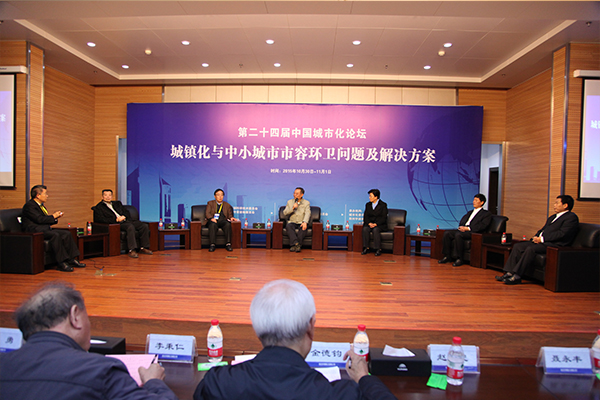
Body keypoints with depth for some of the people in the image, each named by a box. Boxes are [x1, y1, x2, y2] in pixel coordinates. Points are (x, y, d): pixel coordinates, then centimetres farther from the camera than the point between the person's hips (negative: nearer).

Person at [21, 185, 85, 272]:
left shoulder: (41, 205, 22)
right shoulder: (29, 205, -8)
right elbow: (39, 219, -19)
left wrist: (56, 216, 6)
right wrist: (53, 216, -6)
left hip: (45, 230, 10)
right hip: (35, 232, -9)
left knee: (66, 233, -9)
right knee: (55, 235, -33)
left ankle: (72, 259, -13)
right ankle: (61, 263, -32)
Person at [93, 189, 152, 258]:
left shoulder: (117, 203, 28)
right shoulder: (98, 207, 10)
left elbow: (127, 212, 21)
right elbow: (100, 220, -6)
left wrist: (124, 216, -4)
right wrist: (116, 219, -15)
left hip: (126, 221, 6)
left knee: (144, 226, -18)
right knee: (130, 227, -38)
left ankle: (143, 248, -15)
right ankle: (132, 250, -41)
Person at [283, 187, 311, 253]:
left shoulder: (306, 203, 6)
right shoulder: (289, 202, 13)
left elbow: (307, 213, -9)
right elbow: (285, 213, 5)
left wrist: (304, 222, -28)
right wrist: (293, 208, -12)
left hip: (301, 223, -1)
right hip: (292, 222, 2)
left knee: (303, 228, -36)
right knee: (288, 226, -33)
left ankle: (294, 245, -37)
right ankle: (296, 244, -44)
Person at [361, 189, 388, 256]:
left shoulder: (383, 205, -2)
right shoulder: (368, 205, 12)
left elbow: (384, 218, -8)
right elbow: (366, 216, 7)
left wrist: (375, 224, -20)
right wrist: (369, 223, -13)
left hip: (380, 225, -4)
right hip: (369, 224, 4)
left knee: (375, 230, -35)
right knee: (365, 229, -28)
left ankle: (378, 249, -28)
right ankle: (366, 248, -23)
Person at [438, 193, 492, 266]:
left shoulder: (487, 214, 9)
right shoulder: (470, 212, 31)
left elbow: (482, 226, -8)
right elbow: (461, 222, 22)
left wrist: (468, 228, -17)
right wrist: (461, 227, -3)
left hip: (473, 232, -7)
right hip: (462, 230, 7)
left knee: (458, 235, -36)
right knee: (446, 233, -18)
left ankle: (459, 259, -29)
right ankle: (447, 256, -14)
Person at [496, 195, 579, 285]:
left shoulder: (572, 217, -2)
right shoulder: (552, 217, 27)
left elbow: (562, 233, -14)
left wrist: (542, 239, -15)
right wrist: (535, 237, 4)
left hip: (553, 244, -9)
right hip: (540, 241, 9)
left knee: (530, 249, -32)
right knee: (517, 246, -9)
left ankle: (517, 276, -30)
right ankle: (510, 273, -14)